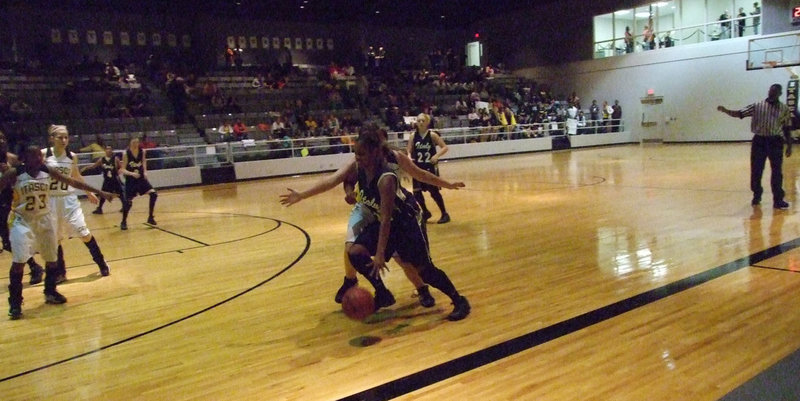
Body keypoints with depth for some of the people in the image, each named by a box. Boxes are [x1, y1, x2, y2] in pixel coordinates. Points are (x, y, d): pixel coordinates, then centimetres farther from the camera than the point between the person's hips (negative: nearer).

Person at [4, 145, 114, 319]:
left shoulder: (49, 171, -6)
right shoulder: (14, 173, -14)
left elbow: (74, 182, -2)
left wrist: (100, 192, -2)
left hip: (45, 220, 4)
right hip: (23, 221, -4)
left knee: (52, 259, 11)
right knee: (19, 261, -11)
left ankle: (50, 292, 32)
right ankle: (15, 303, 2)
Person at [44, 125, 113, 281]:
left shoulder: (72, 156, 1)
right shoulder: (43, 154, -8)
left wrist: (89, 192, 25)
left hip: (69, 199, 1)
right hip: (50, 200, -1)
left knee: (84, 233, -1)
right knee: (54, 238, 6)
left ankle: (101, 263, 14)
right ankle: (60, 273, 19)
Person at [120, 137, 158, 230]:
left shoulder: (142, 151, -4)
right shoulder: (126, 154, -13)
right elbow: (123, 170, -12)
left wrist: (145, 171, 1)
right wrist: (131, 173, -29)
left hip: (141, 178, 3)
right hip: (130, 180, -3)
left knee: (153, 194, -12)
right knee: (128, 202, -3)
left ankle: (150, 218, 2)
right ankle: (124, 222, 19)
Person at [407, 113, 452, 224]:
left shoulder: (432, 135, -8)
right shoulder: (414, 136, 0)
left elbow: (445, 147, -8)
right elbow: (409, 151, 4)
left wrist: (436, 156, -23)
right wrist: (409, 158, -17)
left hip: (430, 167, -3)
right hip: (418, 167, 3)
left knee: (434, 192, -3)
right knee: (417, 192, 2)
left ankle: (444, 214, 13)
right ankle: (425, 212, 24)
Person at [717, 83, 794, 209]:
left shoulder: (785, 109, 4)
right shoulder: (757, 106, 3)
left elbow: (787, 129, 7)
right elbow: (739, 113, -2)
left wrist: (789, 146, 5)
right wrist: (725, 110, -19)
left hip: (775, 142, 0)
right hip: (759, 141, 1)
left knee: (777, 172, 0)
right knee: (756, 171, 5)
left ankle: (778, 200, 7)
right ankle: (756, 196, 23)